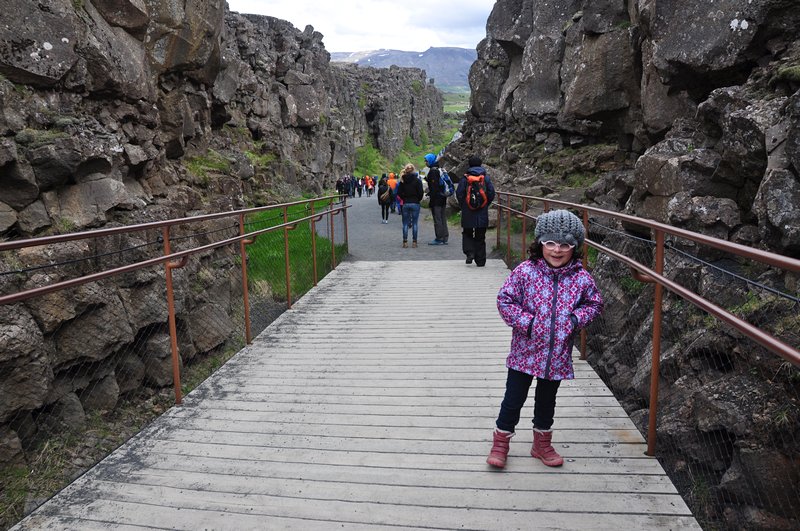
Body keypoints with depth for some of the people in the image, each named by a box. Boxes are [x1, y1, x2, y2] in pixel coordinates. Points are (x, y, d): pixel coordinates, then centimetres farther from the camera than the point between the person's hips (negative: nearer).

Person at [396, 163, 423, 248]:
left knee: (405, 223, 7)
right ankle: (414, 241, 2)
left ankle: (405, 241, 5)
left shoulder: (402, 181, 1)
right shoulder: (417, 180, -7)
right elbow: (420, 192, -8)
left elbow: (399, 193, 1)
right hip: (415, 203, -2)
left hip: (405, 204, 2)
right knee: (415, 223, 3)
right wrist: (418, 199, 10)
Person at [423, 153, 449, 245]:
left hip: (436, 198, -9)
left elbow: (434, 185, -19)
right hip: (442, 197, 9)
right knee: (443, 218, 12)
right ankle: (444, 238, 16)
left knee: (437, 219, -5)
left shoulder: (432, 171, -14)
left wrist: (430, 194, -17)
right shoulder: (439, 170, 15)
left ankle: (439, 239, -3)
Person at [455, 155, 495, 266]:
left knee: (467, 234, 16)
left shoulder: (465, 178, -5)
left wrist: (463, 206, 7)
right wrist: (486, 205, 11)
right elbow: (491, 193, -2)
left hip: (468, 213, -1)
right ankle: (480, 261, 9)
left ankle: (469, 252, -5)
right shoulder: (486, 178, 0)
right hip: (482, 213, 2)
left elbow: (459, 194, -7)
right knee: (480, 238, 8)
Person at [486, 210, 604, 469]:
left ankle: (542, 444, 41)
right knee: (513, 400, 8)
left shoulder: (582, 278, -6)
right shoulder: (525, 271, -13)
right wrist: (526, 322, -18)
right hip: (525, 353, -2)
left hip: (558, 355, 3)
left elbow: (595, 303, 9)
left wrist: (576, 318, -9)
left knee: (546, 403, 21)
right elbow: (504, 299, -9)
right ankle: (500, 443, 28)